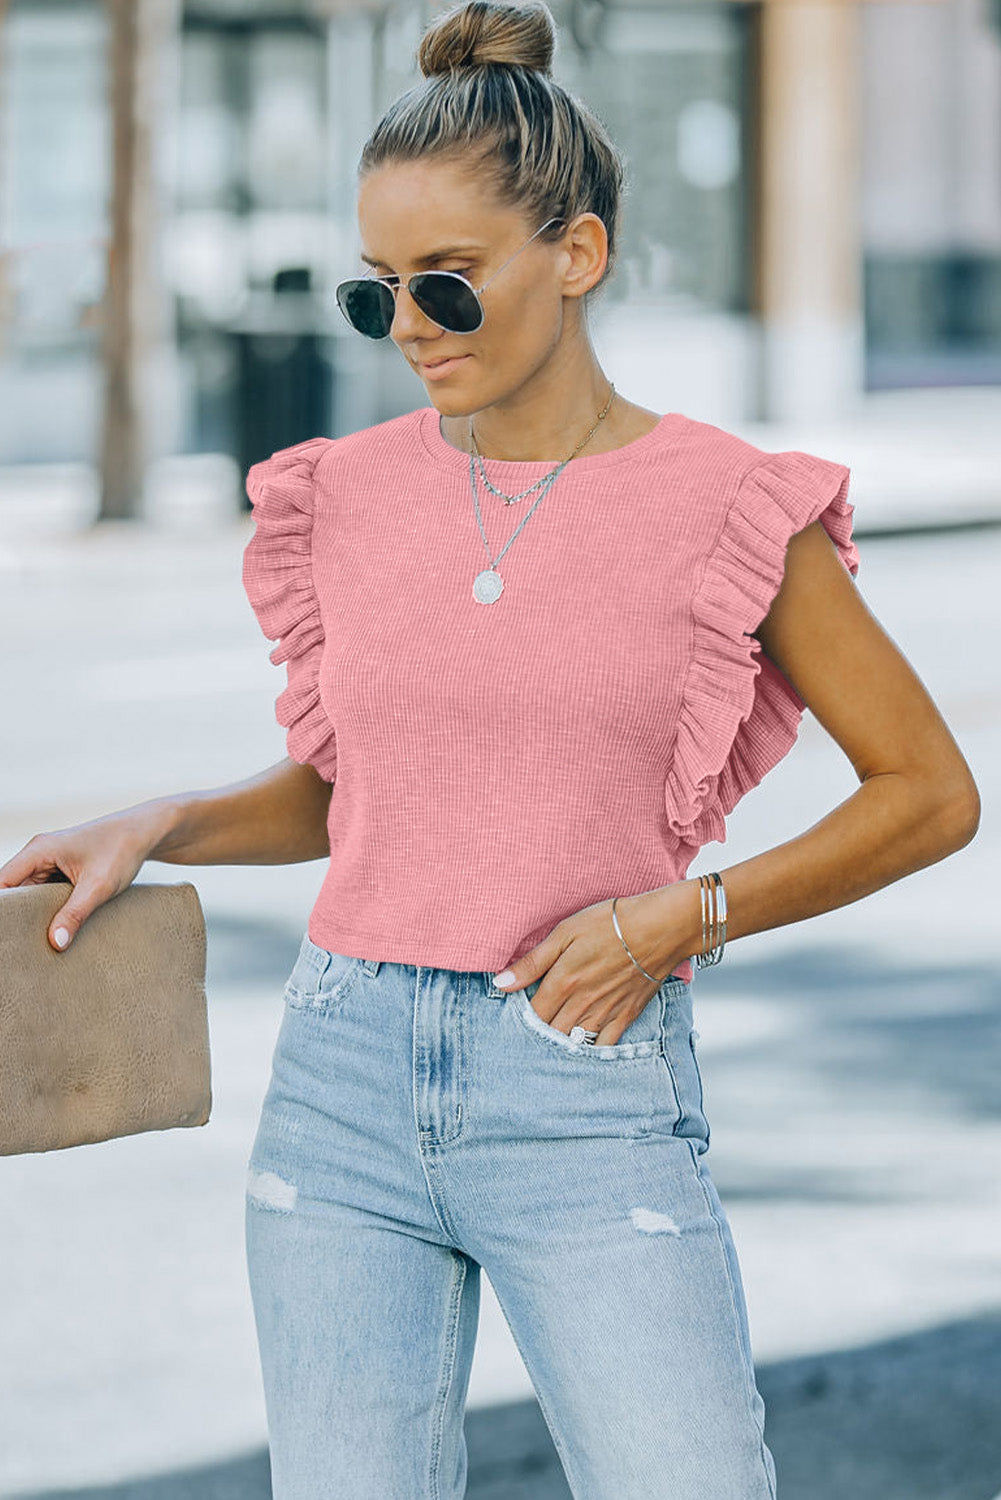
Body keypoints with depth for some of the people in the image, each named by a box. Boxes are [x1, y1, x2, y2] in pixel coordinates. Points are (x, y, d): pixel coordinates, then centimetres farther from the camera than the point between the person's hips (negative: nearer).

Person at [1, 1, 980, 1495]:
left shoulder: (718, 506, -3)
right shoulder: (351, 499, 7)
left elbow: (930, 792, 3)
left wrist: (685, 915, -8)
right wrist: (156, 826, 3)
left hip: (589, 1102, -3)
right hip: (345, 1086, 3)